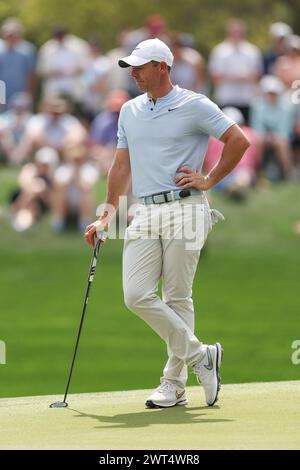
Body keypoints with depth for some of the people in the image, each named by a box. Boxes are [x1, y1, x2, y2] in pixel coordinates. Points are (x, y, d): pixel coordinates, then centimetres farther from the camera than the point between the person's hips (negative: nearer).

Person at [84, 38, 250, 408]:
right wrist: (107, 214, 15)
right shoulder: (130, 111, 17)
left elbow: (238, 141, -2)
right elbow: (121, 165, 21)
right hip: (145, 215, 6)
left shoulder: (194, 106, -2)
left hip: (184, 210, -6)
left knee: (177, 298, -4)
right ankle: (200, 356, 6)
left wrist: (209, 180, -3)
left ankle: (174, 385, 4)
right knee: (137, 295, -6)